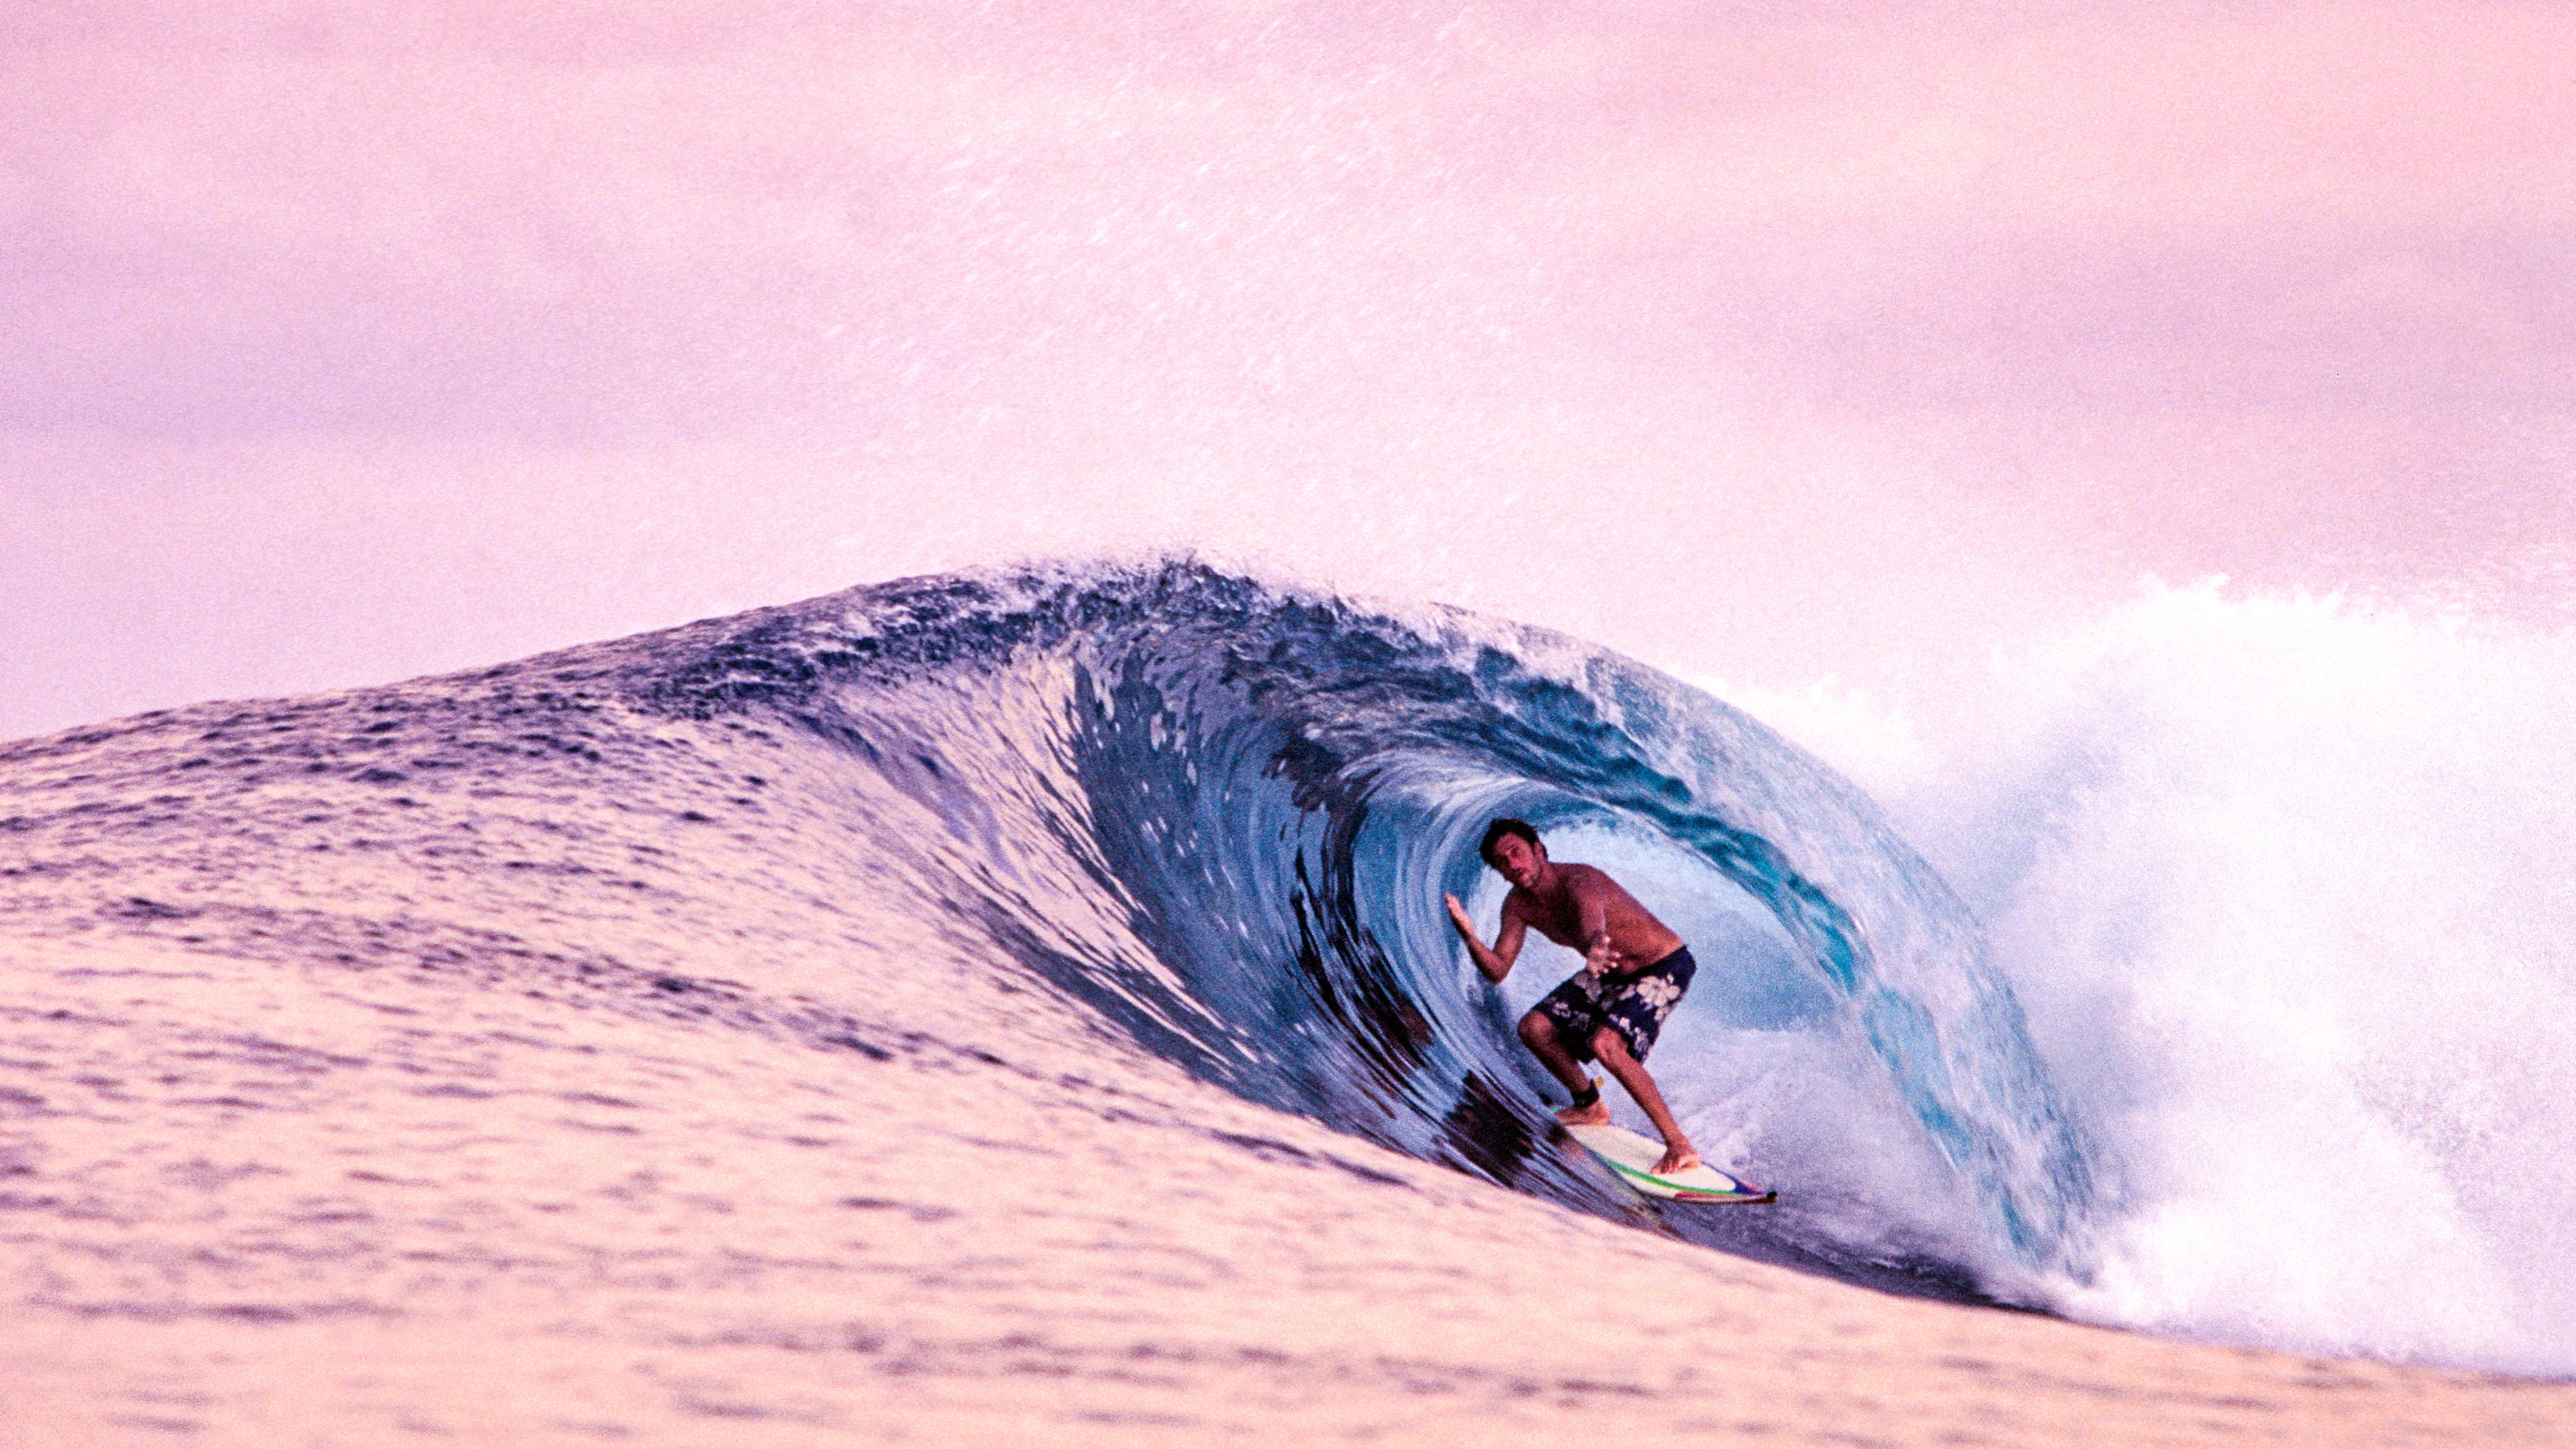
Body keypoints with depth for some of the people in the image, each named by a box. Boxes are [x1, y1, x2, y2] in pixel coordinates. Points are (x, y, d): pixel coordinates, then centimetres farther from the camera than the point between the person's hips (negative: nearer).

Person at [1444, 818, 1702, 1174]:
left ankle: (1680, 1147, -24)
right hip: (1613, 973, 9)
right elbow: (1497, 971, -8)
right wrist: (1468, 935, -29)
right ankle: (1590, 1106, 29)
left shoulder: (1580, 881, -31)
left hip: (1665, 968, -9)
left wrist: (1595, 951, -79)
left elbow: (1593, 920, -55)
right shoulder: (1519, 905, -6)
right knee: (1534, 1029, 5)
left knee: (1605, 1044, -29)